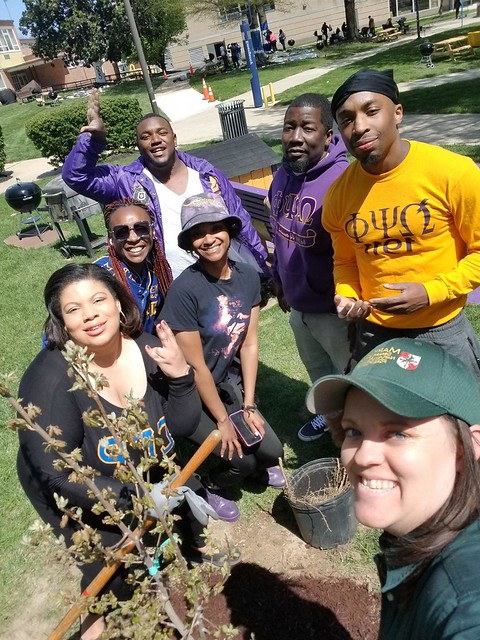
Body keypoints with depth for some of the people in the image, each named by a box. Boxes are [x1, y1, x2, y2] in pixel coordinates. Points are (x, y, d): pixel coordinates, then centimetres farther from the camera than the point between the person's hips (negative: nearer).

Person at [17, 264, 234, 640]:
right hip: (73, 492, -4)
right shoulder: (51, 379, -33)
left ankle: (197, 544, 52)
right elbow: (56, 475, -31)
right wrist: (137, 498, -33)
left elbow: (182, 427, -15)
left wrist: (181, 376, -32)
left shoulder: (147, 349, -22)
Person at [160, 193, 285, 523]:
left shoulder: (248, 276, -8)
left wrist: (248, 406, -4)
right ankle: (213, 487, 24)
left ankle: (259, 468, 36)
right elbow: (196, 367, -21)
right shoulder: (184, 290, -27)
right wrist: (223, 420, -12)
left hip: (228, 381, 5)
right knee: (242, 458, -10)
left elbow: (250, 344, -4)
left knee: (272, 450, -1)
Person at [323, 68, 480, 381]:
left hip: (442, 330, -2)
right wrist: (347, 295, -10)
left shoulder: (454, 172, -18)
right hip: (373, 331, 3)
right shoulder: (337, 194, -6)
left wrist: (431, 292, -21)